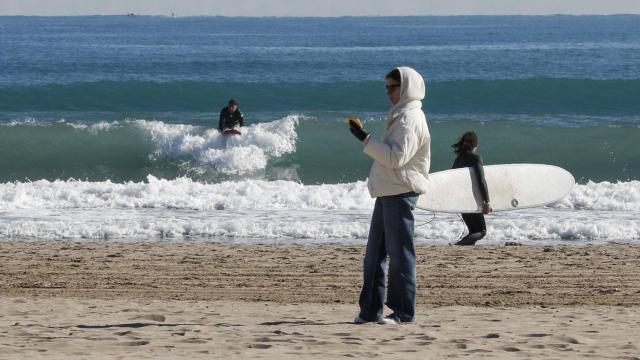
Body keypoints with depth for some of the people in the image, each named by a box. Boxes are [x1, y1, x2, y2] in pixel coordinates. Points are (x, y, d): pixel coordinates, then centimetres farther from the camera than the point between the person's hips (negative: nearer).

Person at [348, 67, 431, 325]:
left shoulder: (410, 118, -12)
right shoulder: (400, 116, 20)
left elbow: (396, 157, -21)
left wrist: (366, 140, -19)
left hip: (401, 193, -10)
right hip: (387, 194, 10)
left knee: (400, 254, -6)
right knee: (374, 254, 11)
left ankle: (404, 312, -3)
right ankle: (370, 310, 15)